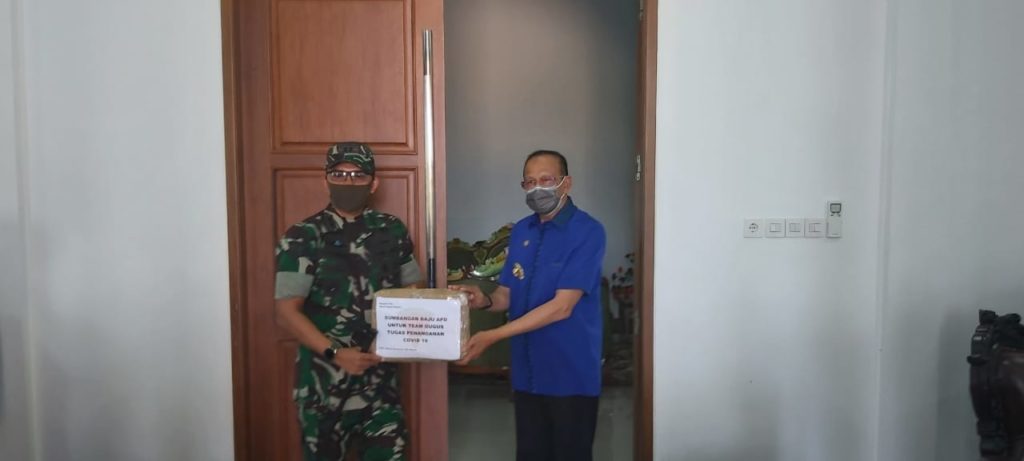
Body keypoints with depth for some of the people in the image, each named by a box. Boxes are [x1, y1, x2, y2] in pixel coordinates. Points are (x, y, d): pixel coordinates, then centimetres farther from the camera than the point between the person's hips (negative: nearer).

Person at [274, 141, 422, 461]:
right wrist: (335, 353, -21)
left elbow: (412, 291, 12)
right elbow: (286, 311, -12)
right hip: (325, 380, -3)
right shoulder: (303, 238, -8)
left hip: (380, 375, 3)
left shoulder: (392, 231, 5)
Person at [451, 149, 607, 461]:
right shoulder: (520, 231, 7)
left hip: (572, 375, -5)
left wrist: (493, 336, -24)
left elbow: (562, 306, -21)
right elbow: (507, 294, 10)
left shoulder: (588, 231, -15)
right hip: (527, 372, 6)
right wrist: (484, 301, -14)